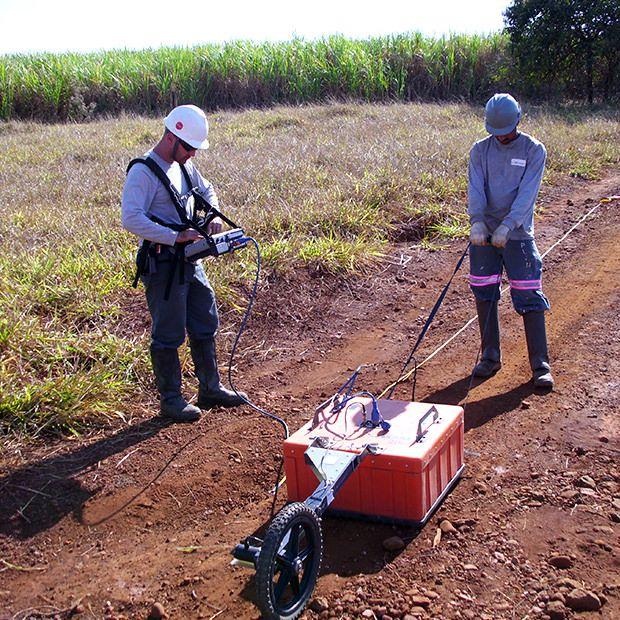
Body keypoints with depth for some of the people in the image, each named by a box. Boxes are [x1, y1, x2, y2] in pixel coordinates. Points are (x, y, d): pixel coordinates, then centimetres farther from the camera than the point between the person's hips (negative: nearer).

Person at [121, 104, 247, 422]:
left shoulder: (183, 165, 10)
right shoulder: (143, 172, -17)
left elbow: (207, 190, 27)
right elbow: (131, 220, -27)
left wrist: (213, 216, 7)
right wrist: (176, 236, -27)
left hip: (190, 260, 9)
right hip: (162, 264, -9)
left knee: (205, 324, 15)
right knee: (168, 334, 1)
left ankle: (210, 388, 29)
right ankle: (171, 400, 14)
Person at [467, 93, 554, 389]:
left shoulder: (534, 150, -2)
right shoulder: (480, 150, 5)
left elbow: (527, 193, -13)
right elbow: (475, 188, -7)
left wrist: (507, 225, -26)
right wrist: (477, 221, -25)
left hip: (518, 235, -3)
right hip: (483, 233, 3)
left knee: (529, 297, -4)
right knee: (484, 295, 7)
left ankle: (540, 365, 3)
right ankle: (490, 357, 21)